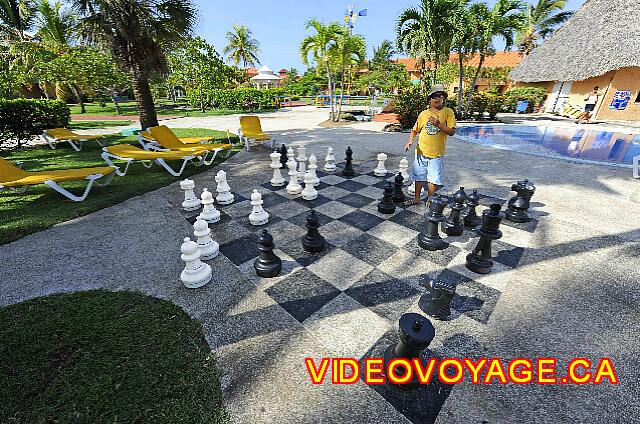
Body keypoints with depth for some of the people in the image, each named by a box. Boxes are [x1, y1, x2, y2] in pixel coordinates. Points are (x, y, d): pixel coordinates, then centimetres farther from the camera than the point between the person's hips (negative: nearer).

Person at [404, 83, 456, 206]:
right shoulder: (423, 114, 5)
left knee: (433, 179, 4)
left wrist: (439, 124, -22)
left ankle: (429, 200, 21)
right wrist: (410, 140, -7)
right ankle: (417, 198, 27)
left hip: (436, 153, -2)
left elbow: (452, 131, -8)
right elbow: (415, 130, 11)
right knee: (419, 176, 12)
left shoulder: (448, 112, -3)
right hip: (421, 152, 3)